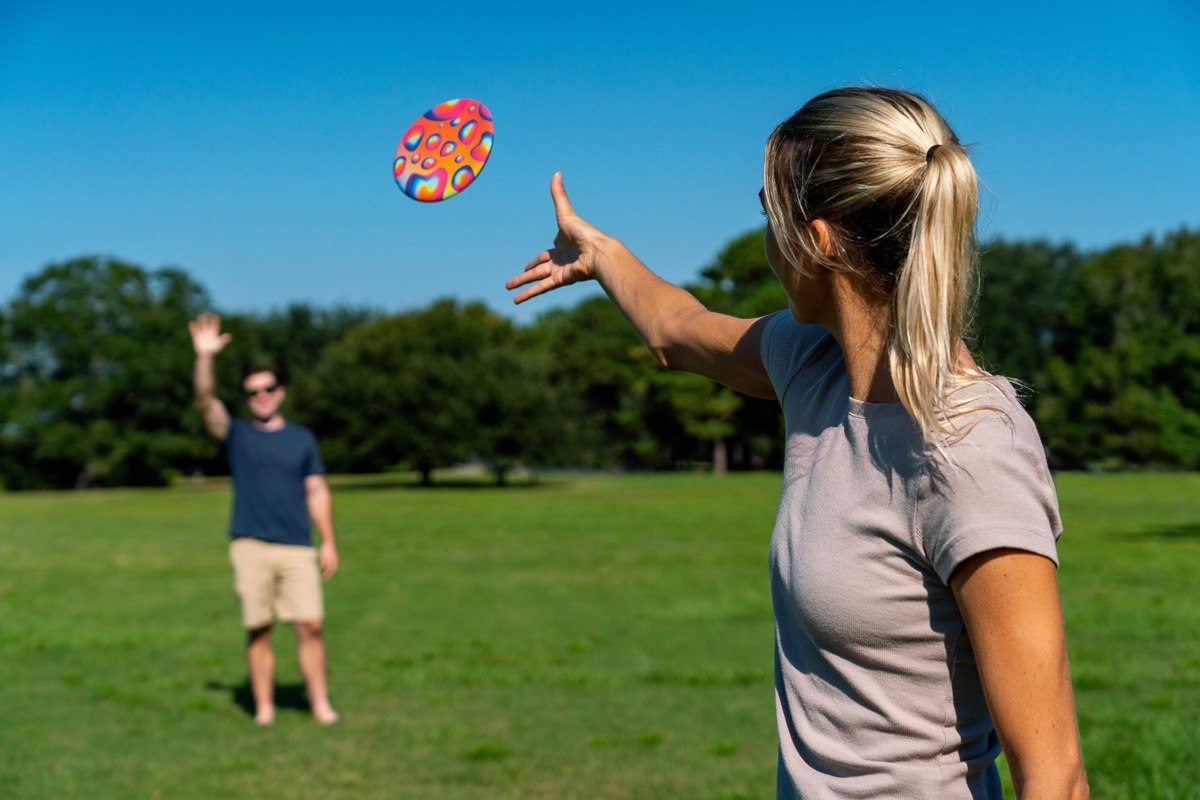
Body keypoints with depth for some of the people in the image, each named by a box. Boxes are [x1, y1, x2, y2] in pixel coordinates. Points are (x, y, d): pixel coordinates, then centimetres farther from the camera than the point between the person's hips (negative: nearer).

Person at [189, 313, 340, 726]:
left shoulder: (302, 439, 14)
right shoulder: (236, 435, 10)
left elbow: (317, 492, 12)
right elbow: (205, 401, -6)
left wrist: (329, 542, 5)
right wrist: (205, 357, -19)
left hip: (298, 548, 0)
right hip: (250, 547, 0)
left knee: (310, 625, -6)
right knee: (258, 630, 1)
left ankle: (321, 704, 1)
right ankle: (264, 708, 9)